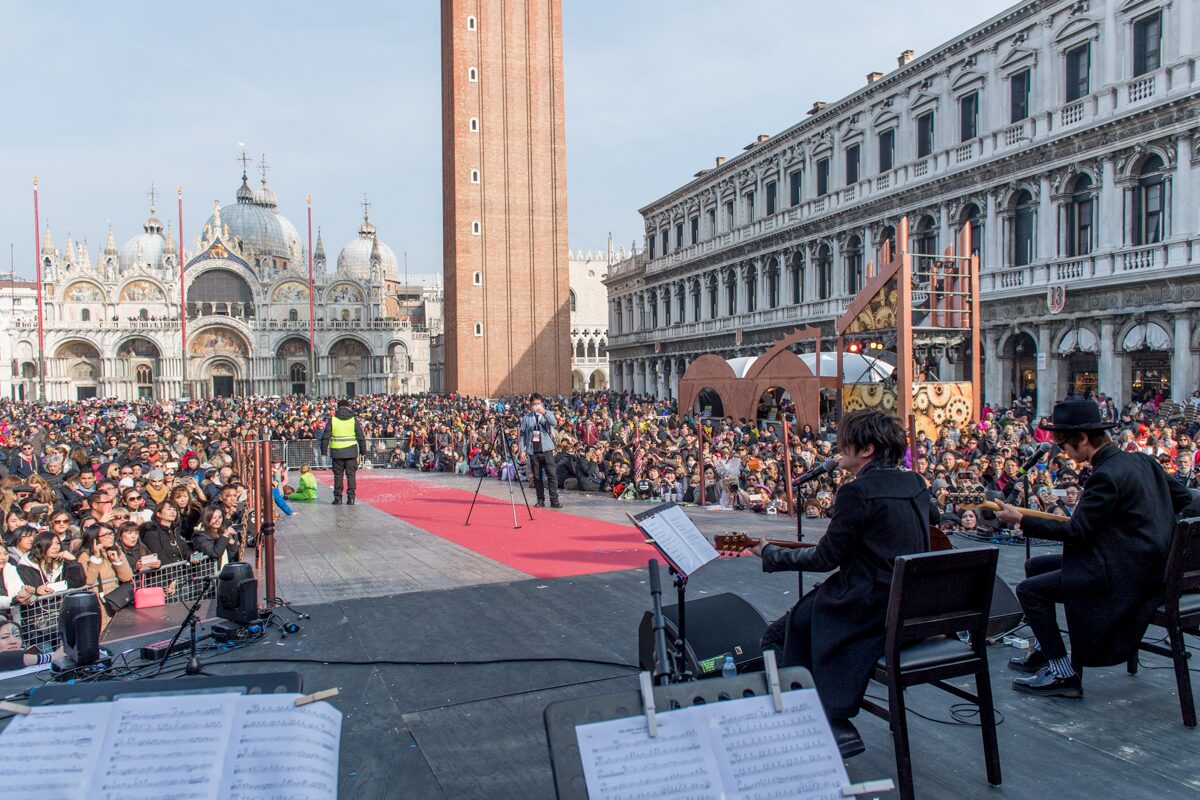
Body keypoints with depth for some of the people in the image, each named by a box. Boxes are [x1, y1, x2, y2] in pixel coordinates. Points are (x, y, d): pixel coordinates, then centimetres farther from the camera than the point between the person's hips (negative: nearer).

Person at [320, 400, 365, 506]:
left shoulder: (332, 419, 1)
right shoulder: (354, 419, 2)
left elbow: (325, 436, 0)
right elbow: (361, 437, 3)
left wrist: (324, 451, 4)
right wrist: (363, 450, 10)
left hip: (337, 452, 0)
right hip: (351, 452, 0)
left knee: (338, 475, 8)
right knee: (351, 475, 5)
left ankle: (338, 498, 9)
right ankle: (350, 498, 1)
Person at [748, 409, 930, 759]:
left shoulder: (857, 491, -20)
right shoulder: (915, 483, 4)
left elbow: (826, 558, -14)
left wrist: (770, 553, -2)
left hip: (871, 607, -9)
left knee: (780, 634, 9)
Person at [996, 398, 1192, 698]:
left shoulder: (1106, 476, -23)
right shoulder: (1141, 460, 5)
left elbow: (1077, 531, -22)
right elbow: (1184, 499, 15)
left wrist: (1021, 521, -18)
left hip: (1122, 574, -10)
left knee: (1028, 589, -10)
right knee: (1035, 566, 17)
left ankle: (1063, 673, -2)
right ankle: (1044, 649, 27)